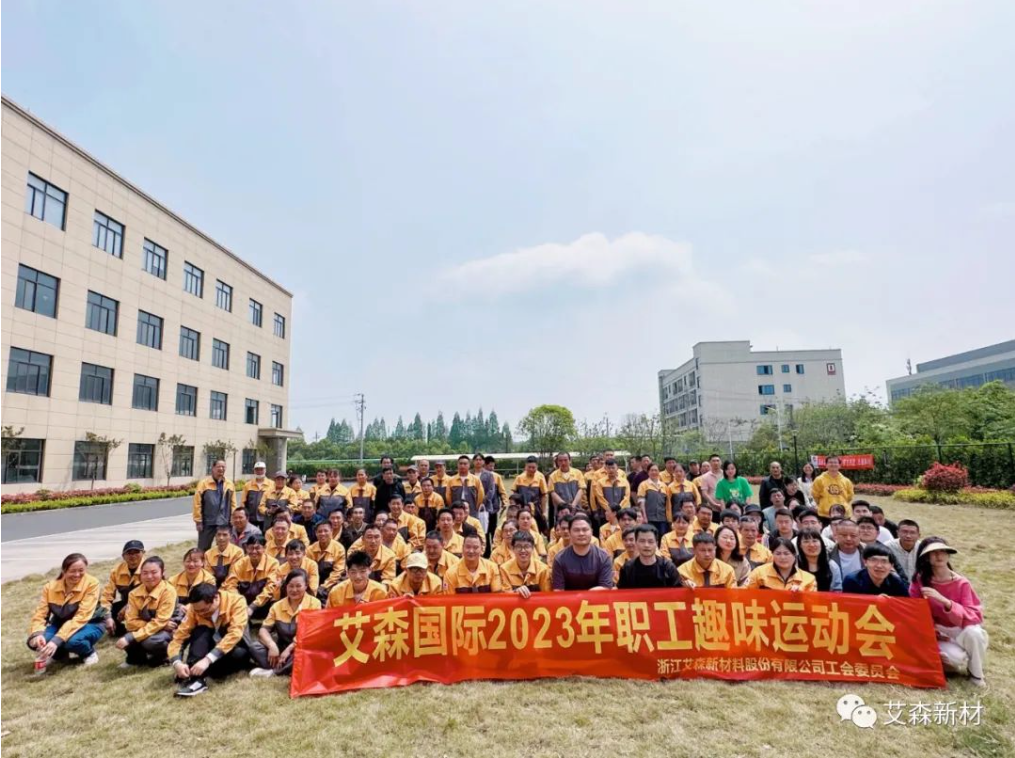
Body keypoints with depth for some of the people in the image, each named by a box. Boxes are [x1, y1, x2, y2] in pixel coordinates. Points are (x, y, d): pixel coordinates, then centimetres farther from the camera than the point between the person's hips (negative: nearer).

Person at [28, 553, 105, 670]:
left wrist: (57, 640, -41)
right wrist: (37, 634, -36)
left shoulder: (91, 583, -24)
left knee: (72, 641, -36)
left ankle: (89, 653, -1)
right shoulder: (50, 586, -11)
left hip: (90, 624, -5)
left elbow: (81, 617, -30)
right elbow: (40, 614, -15)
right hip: (61, 624, 5)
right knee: (34, 642, -23)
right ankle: (60, 654, 9)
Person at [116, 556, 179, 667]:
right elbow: (131, 622, -9)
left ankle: (165, 655, -1)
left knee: (150, 642, -34)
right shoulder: (134, 593, -5)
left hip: (167, 630, -5)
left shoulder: (168, 591, -20)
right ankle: (137, 659, 9)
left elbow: (159, 622, -24)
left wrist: (132, 638, -31)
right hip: (148, 629, 5)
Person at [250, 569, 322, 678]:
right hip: (282, 647, 4)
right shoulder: (277, 605, 6)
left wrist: (290, 648, -21)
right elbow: (264, 629, -1)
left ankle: (273, 671, -22)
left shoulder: (314, 603, -7)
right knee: (255, 647, -18)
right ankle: (286, 669, -28)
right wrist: (272, 645, -21)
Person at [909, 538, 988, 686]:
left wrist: (944, 601, -34)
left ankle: (976, 674, -6)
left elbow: (973, 617, -20)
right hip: (937, 633, -1)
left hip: (960, 631, 1)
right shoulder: (920, 580, -11)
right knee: (955, 657, -31)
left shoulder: (962, 583, -11)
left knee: (973, 632, -33)